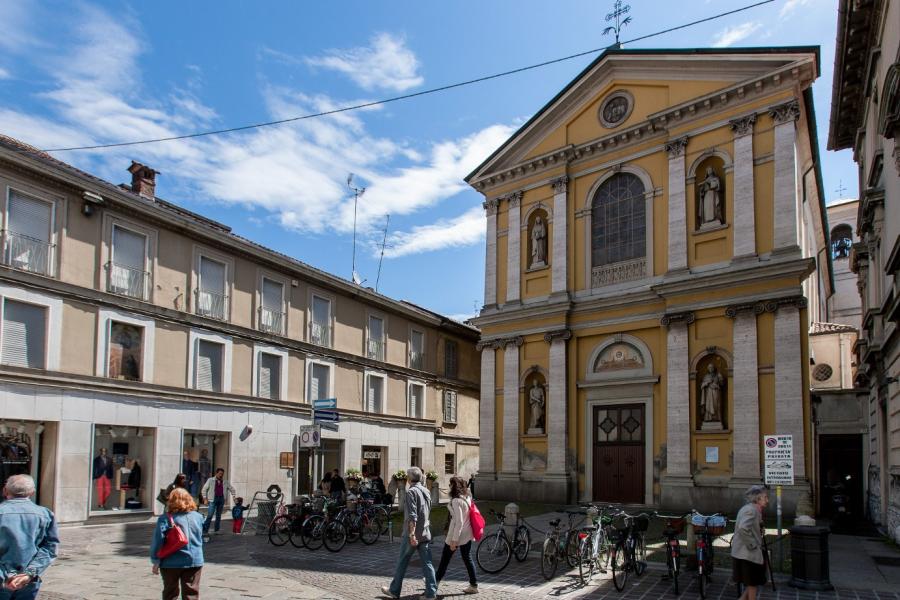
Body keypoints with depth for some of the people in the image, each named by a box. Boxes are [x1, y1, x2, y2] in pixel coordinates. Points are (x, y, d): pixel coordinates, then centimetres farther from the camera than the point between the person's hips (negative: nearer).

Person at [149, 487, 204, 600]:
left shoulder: (165, 518, -12)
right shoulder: (198, 517, 0)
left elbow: (158, 541, -13)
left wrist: (156, 561, -5)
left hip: (171, 563, -2)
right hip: (195, 561, 2)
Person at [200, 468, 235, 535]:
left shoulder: (225, 482, 12)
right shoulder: (210, 480, 5)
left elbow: (231, 489, 21)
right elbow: (204, 489, 6)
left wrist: (234, 496, 6)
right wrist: (205, 498, -2)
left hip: (221, 499, 4)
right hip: (213, 499, -3)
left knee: (219, 515, 7)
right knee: (210, 515, -12)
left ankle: (217, 530, 14)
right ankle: (205, 530, -9)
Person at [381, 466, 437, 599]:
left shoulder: (411, 492, -14)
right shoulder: (426, 491, 10)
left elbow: (412, 516, -22)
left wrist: (412, 534, -24)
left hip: (412, 534, -6)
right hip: (426, 533, 6)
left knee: (402, 563, 7)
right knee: (427, 563, 5)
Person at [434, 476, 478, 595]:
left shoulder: (456, 501, -20)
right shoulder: (467, 498, 5)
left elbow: (458, 522, -23)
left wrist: (454, 540, -21)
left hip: (457, 534, -7)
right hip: (467, 534, 7)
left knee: (445, 558, 10)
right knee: (467, 558, 12)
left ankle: (436, 581, 25)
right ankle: (473, 585, 12)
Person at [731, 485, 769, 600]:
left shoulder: (746, 508, 14)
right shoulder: (751, 510, -18)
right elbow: (743, 528, -32)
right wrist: (752, 545, -22)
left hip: (741, 554, 10)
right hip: (749, 555, -10)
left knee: (751, 585, 19)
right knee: (752, 586, 4)